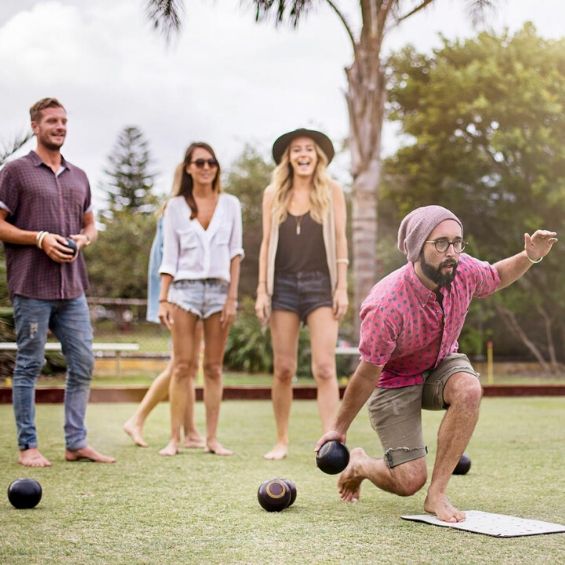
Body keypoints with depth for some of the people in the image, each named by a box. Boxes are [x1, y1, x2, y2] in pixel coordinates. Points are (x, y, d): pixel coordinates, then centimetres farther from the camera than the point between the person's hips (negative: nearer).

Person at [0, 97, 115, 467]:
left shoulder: (78, 177, 17)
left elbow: (91, 225, 24)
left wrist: (83, 239, 1)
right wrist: (39, 238, -15)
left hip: (72, 287, 6)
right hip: (31, 287, -6)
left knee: (83, 363, 4)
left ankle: (76, 443, 14)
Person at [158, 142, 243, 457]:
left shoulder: (230, 204, 7)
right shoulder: (176, 206, 6)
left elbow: (235, 253, 5)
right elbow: (170, 256, 5)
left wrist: (232, 297, -2)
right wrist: (164, 299, -2)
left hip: (219, 289, 1)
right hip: (185, 288, -1)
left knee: (214, 368, 3)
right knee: (183, 366, -4)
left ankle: (212, 438, 7)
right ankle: (175, 438, -1)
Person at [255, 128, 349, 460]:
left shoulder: (331, 191, 4)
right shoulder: (274, 194, 8)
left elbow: (340, 240, 3)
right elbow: (267, 244, 9)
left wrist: (342, 287, -4)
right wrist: (262, 290, 4)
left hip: (320, 284, -2)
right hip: (284, 284, 2)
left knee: (325, 367, -11)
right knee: (284, 369, 4)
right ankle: (282, 441, 15)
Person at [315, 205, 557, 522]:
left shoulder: (462, 270, -20)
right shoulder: (386, 306, -36)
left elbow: (497, 277, 6)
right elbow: (367, 375, -23)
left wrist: (530, 257, -15)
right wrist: (340, 429, -11)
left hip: (441, 365, 5)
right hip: (394, 380, -5)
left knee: (469, 389, -32)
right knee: (409, 482, -11)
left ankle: (437, 494, -20)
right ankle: (358, 464, 24)